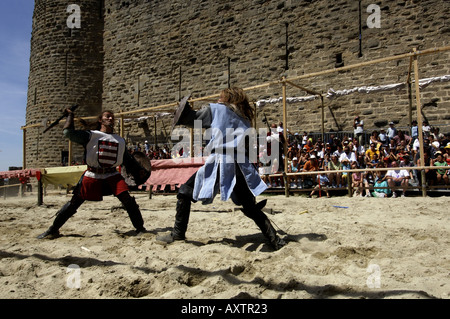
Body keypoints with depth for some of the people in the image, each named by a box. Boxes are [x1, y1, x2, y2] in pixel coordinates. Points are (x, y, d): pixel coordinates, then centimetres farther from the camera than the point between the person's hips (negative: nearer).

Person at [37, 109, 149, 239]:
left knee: (127, 199, -14)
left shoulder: (120, 140, 15)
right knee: (74, 202, 1)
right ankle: (53, 229, 17)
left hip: (112, 176, 2)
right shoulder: (91, 135, 3)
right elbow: (68, 132, -5)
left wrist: (139, 170, 14)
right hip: (92, 176, -2)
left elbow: (128, 160, 21)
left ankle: (140, 228, -4)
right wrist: (70, 115, 8)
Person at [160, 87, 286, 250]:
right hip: (240, 164, 5)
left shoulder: (216, 109, 10)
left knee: (185, 192, 11)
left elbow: (191, 119, 16)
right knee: (251, 208, 11)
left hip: (219, 162, -4)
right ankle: (275, 240, 7)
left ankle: (178, 233, 13)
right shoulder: (245, 119, 23)